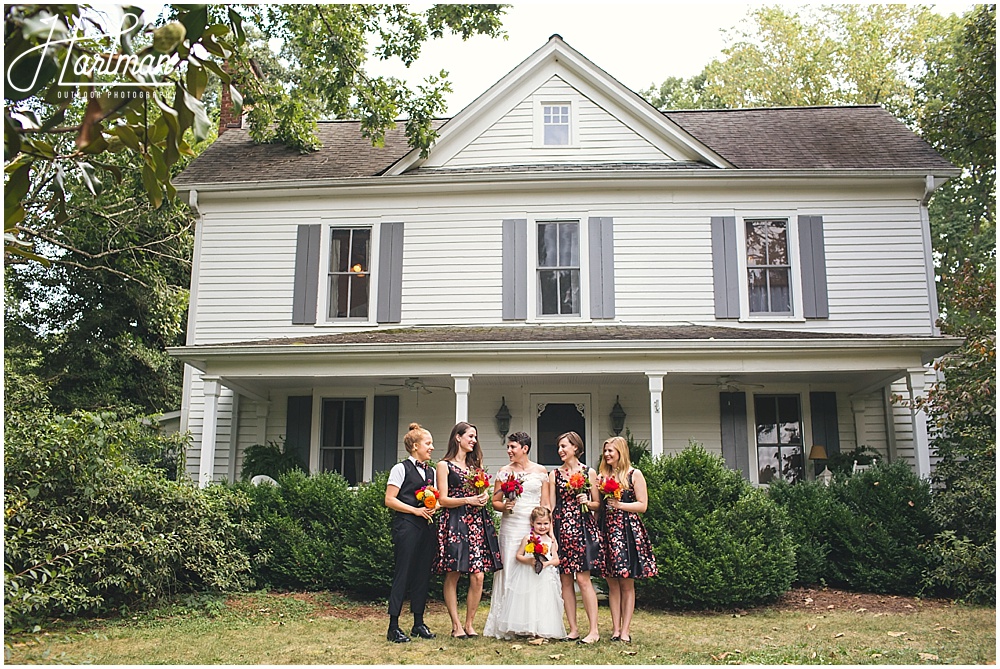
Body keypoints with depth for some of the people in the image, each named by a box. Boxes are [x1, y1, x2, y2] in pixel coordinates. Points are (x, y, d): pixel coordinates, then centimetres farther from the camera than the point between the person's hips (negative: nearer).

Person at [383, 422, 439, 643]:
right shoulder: (401, 468, -2)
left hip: (427, 527, 6)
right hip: (406, 527, -6)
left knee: (423, 575, 9)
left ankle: (419, 623, 18)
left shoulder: (431, 471, 16)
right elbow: (389, 500, -7)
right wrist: (416, 510, -14)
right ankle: (393, 627, 0)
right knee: (403, 574, -6)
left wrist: (434, 507, -1)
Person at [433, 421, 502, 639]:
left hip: (477, 522, 5)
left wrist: (484, 497, 1)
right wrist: (468, 500, -14)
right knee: (452, 576, -2)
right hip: (454, 523, -5)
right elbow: (443, 500, -4)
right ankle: (456, 625, 7)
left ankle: (469, 623, 8)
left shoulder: (475, 464, 20)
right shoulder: (444, 465, 2)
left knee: (478, 576, -2)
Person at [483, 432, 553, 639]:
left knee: (536, 571, -2)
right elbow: (495, 502, 8)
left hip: (535, 526, 0)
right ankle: (508, 625, 5)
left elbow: (546, 503, 7)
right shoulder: (504, 472, 7)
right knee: (510, 571, -1)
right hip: (511, 527, 0)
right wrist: (504, 506, -13)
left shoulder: (541, 471, 7)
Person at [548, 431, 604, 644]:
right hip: (561, 528, 3)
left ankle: (594, 630, -4)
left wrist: (587, 502, -13)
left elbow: (598, 504, 7)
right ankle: (573, 629, 11)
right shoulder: (555, 474, 11)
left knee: (583, 578, -8)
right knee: (565, 580, 3)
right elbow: (550, 506, 9)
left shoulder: (589, 472, 4)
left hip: (583, 528, -3)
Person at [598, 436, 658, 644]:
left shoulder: (634, 474, 1)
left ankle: (625, 630, 3)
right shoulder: (603, 475, 14)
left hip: (628, 531, -4)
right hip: (607, 530, 4)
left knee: (627, 583, -1)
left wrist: (619, 505, -13)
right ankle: (615, 629, 8)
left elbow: (642, 505, -4)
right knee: (612, 583, 4)